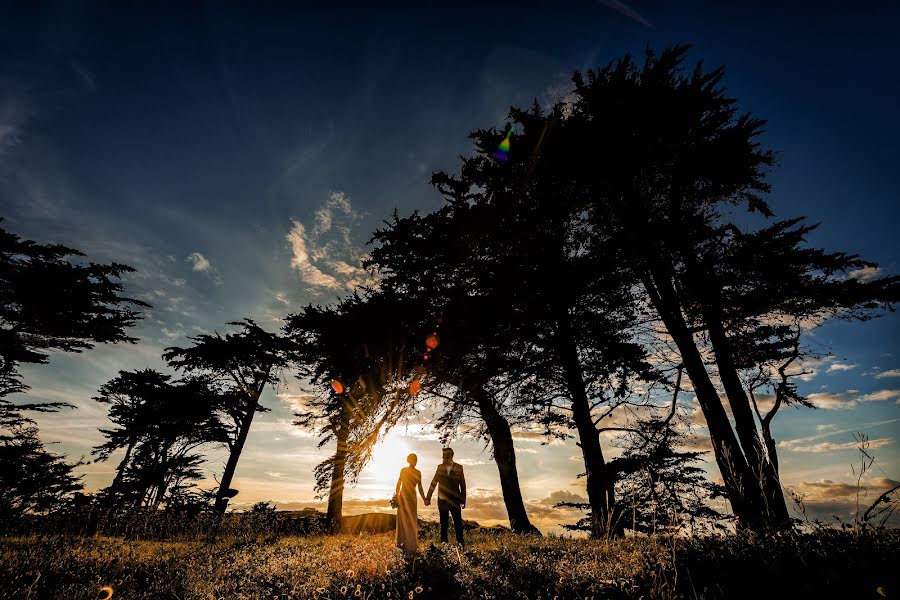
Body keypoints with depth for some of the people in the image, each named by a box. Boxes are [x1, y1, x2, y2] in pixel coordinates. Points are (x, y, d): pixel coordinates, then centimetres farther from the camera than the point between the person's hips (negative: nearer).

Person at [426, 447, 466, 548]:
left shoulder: (458, 467, -4)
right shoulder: (440, 467, 1)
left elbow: (463, 485, -1)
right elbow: (433, 483, 5)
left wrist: (463, 501, -3)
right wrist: (428, 498, 4)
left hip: (455, 501, -1)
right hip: (442, 501, 2)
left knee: (458, 522, 3)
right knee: (443, 523, 9)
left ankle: (460, 542, 18)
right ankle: (444, 542, 22)